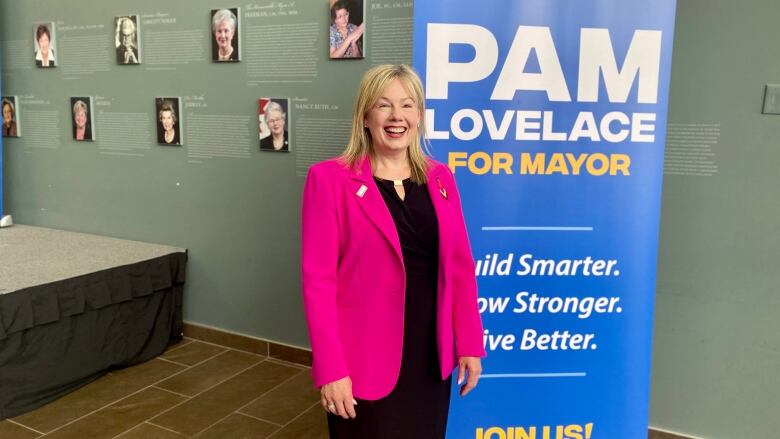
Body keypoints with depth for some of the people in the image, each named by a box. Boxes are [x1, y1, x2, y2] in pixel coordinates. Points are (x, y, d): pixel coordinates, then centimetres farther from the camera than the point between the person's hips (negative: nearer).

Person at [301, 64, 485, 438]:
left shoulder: (439, 178, 4)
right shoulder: (330, 179, -9)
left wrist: (469, 344, 4)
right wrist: (330, 369, -15)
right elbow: (318, 277, -12)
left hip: (432, 351, 4)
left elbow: (459, 265, 6)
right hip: (366, 356, -4)